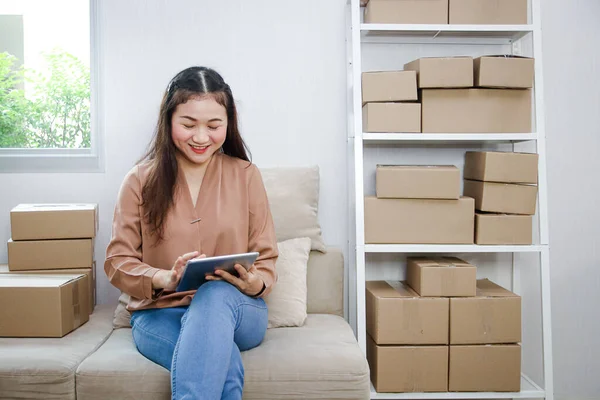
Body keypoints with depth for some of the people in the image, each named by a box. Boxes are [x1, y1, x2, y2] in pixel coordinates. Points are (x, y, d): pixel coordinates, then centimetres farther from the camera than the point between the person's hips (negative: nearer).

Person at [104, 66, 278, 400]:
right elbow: (117, 261, 0)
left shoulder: (246, 175, 6)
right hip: (159, 312, -1)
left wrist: (253, 283, -20)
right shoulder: (141, 180, 5)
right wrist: (166, 278, -21)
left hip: (231, 307, 2)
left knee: (217, 293, -36)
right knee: (226, 363, -35)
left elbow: (267, 261, 5)